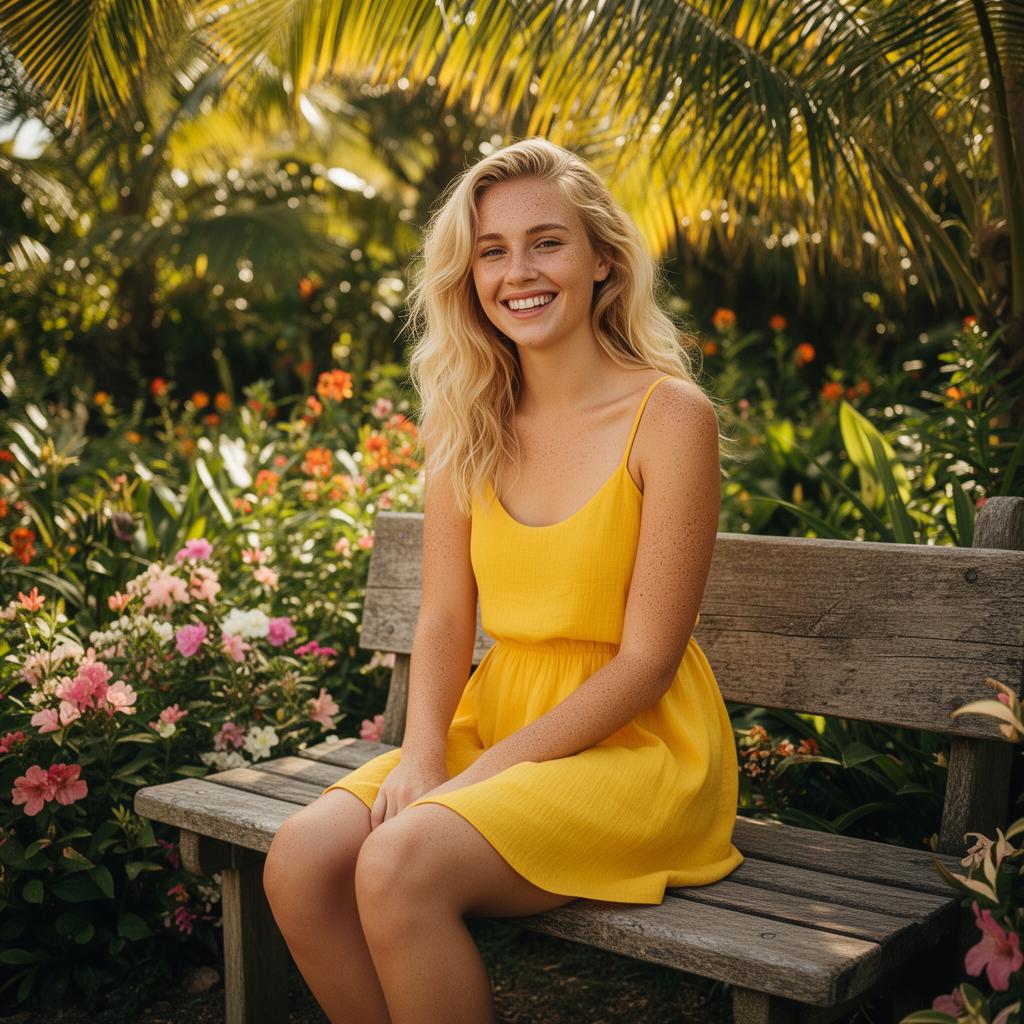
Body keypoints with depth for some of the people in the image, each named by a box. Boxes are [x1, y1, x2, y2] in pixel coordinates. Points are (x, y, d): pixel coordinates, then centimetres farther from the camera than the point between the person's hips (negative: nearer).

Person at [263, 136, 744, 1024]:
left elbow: (645, 660, -13)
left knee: (400, 866, -27)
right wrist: (420, 760, -13)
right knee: (301, 858, -17)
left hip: (634, 744, -5)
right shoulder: (469, 424, 5)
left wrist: (484, 776, -16)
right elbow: (446, 615, 4)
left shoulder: (670, 416, -12)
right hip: (496, 717, 5)